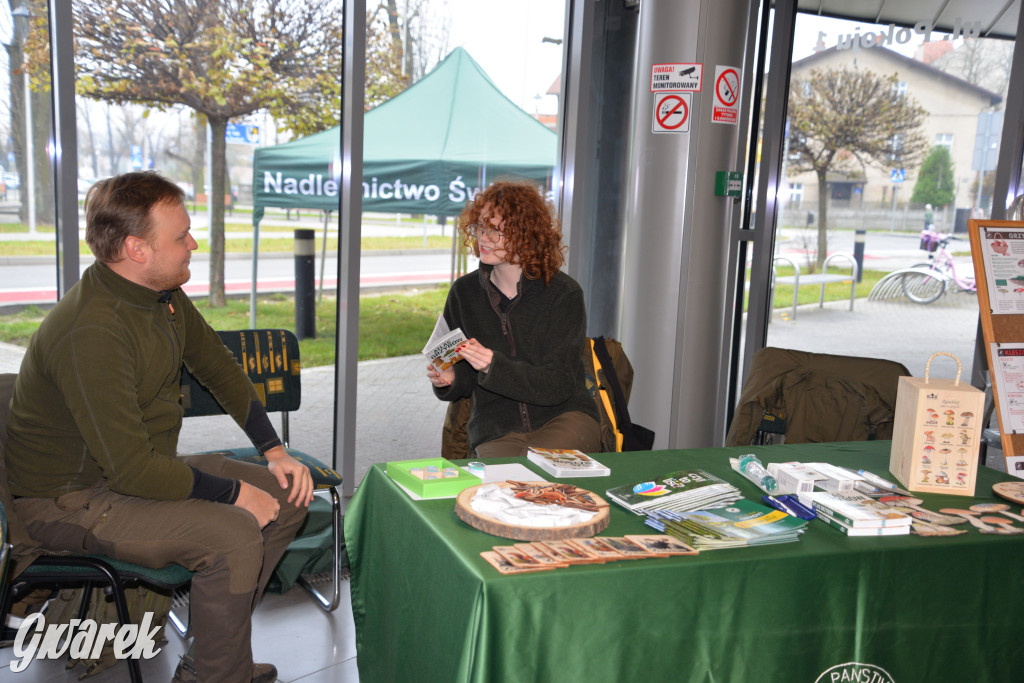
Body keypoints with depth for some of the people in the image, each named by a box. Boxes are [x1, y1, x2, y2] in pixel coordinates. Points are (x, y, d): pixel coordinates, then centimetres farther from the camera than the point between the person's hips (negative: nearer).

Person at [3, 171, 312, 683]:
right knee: (233, 536, -28)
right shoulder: (91, 333, -31)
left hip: (147, 464, 10)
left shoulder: (165, 295, -1)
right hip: (72, 499, -9)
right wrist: (235, 493, -21)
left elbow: (220, 369, 12)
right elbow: (132, 471, -32)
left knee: (288, 496, 2)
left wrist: (274, 452, 4)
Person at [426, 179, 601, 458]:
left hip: (565, 417, -2)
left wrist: (494, 367, -25)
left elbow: (557, 385, -11)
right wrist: (449, 379, -10)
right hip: (497, 429, 2)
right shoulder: (464, 292, 5)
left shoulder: (564, 294, -7)